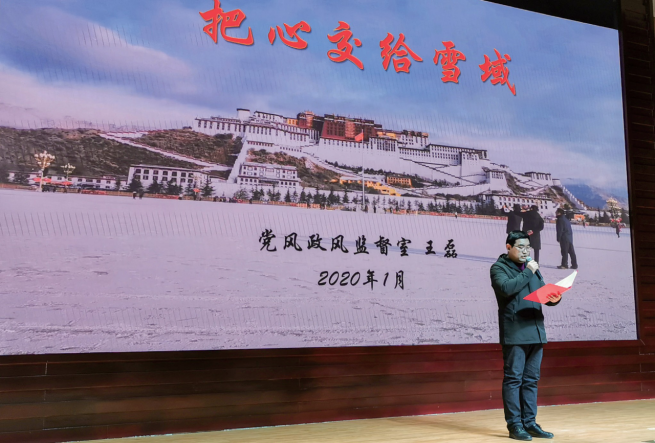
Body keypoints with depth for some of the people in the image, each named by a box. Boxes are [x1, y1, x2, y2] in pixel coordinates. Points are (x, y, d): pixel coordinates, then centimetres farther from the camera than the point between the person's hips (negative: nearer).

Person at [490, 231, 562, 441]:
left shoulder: (532, 268, 20)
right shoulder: (499, 268, 0)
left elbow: (544, 294, 17)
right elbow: (506, 288, -20)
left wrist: (554, 297, -5)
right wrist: (527, 273, -13)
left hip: (536, 332, 7)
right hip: (514, 333, -6)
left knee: (531, 380, 10)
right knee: (513, 379, -2)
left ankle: (530, 423, 17)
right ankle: (514, 425, 4)